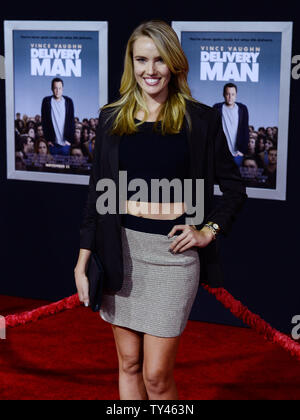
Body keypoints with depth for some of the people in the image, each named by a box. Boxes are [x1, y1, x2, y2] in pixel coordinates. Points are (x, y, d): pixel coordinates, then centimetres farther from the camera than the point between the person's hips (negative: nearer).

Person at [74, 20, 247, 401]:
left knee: (157, 375, -4)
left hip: (173, 251, -3)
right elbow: (97, 191, 9)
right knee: (128, 363, 11)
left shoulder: (200, 119, 0)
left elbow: (234, 188, 8)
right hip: (120, 248, 3)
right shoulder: (112, 118, 6)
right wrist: (83, 261, 5)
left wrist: (209, 231, -5)